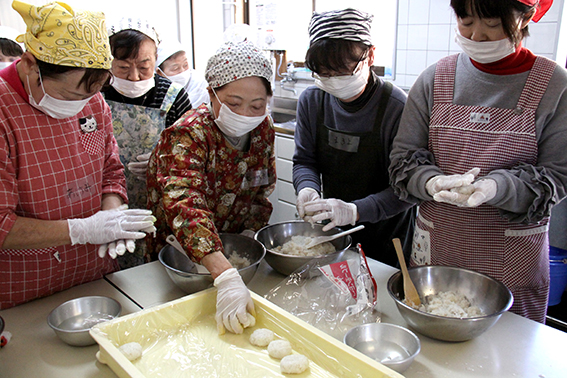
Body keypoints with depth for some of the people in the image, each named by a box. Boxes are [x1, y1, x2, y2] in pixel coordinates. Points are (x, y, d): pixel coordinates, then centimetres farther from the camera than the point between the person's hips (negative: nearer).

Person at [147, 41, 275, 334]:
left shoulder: (263, 129, -7)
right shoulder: (187, 136, -26)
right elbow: (185, 206, -42)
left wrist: (250, 234, -10)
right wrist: (226, 276, -54)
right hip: (174, 257, -4)